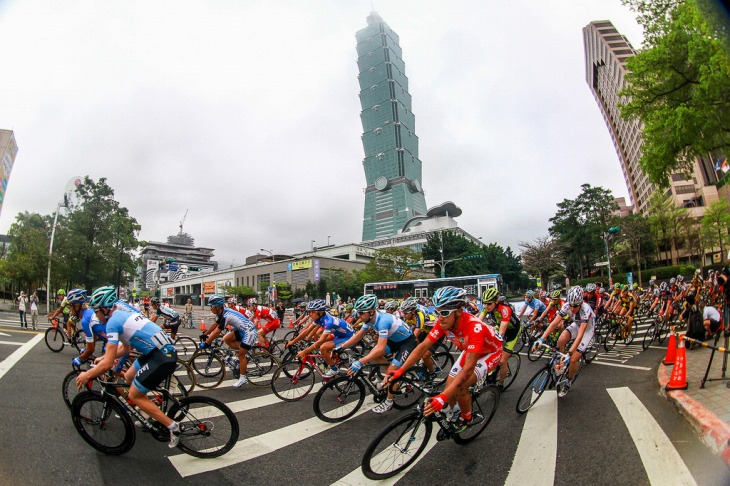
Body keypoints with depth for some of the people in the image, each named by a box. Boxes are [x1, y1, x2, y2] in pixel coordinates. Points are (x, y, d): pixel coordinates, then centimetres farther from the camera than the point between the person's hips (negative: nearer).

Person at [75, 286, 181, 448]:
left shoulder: (113, 321, -10)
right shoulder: (124, 313, 18)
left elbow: (108, 364, -12)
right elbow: (125, 348, 30)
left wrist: (87, 375, 4)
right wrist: (102, 358, 32)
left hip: (163, 358, -9)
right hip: (164, 351, 9)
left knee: (134, 395, 4)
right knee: (128, 377, 25)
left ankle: (173, 427, 6)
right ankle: (153, 415, 36)